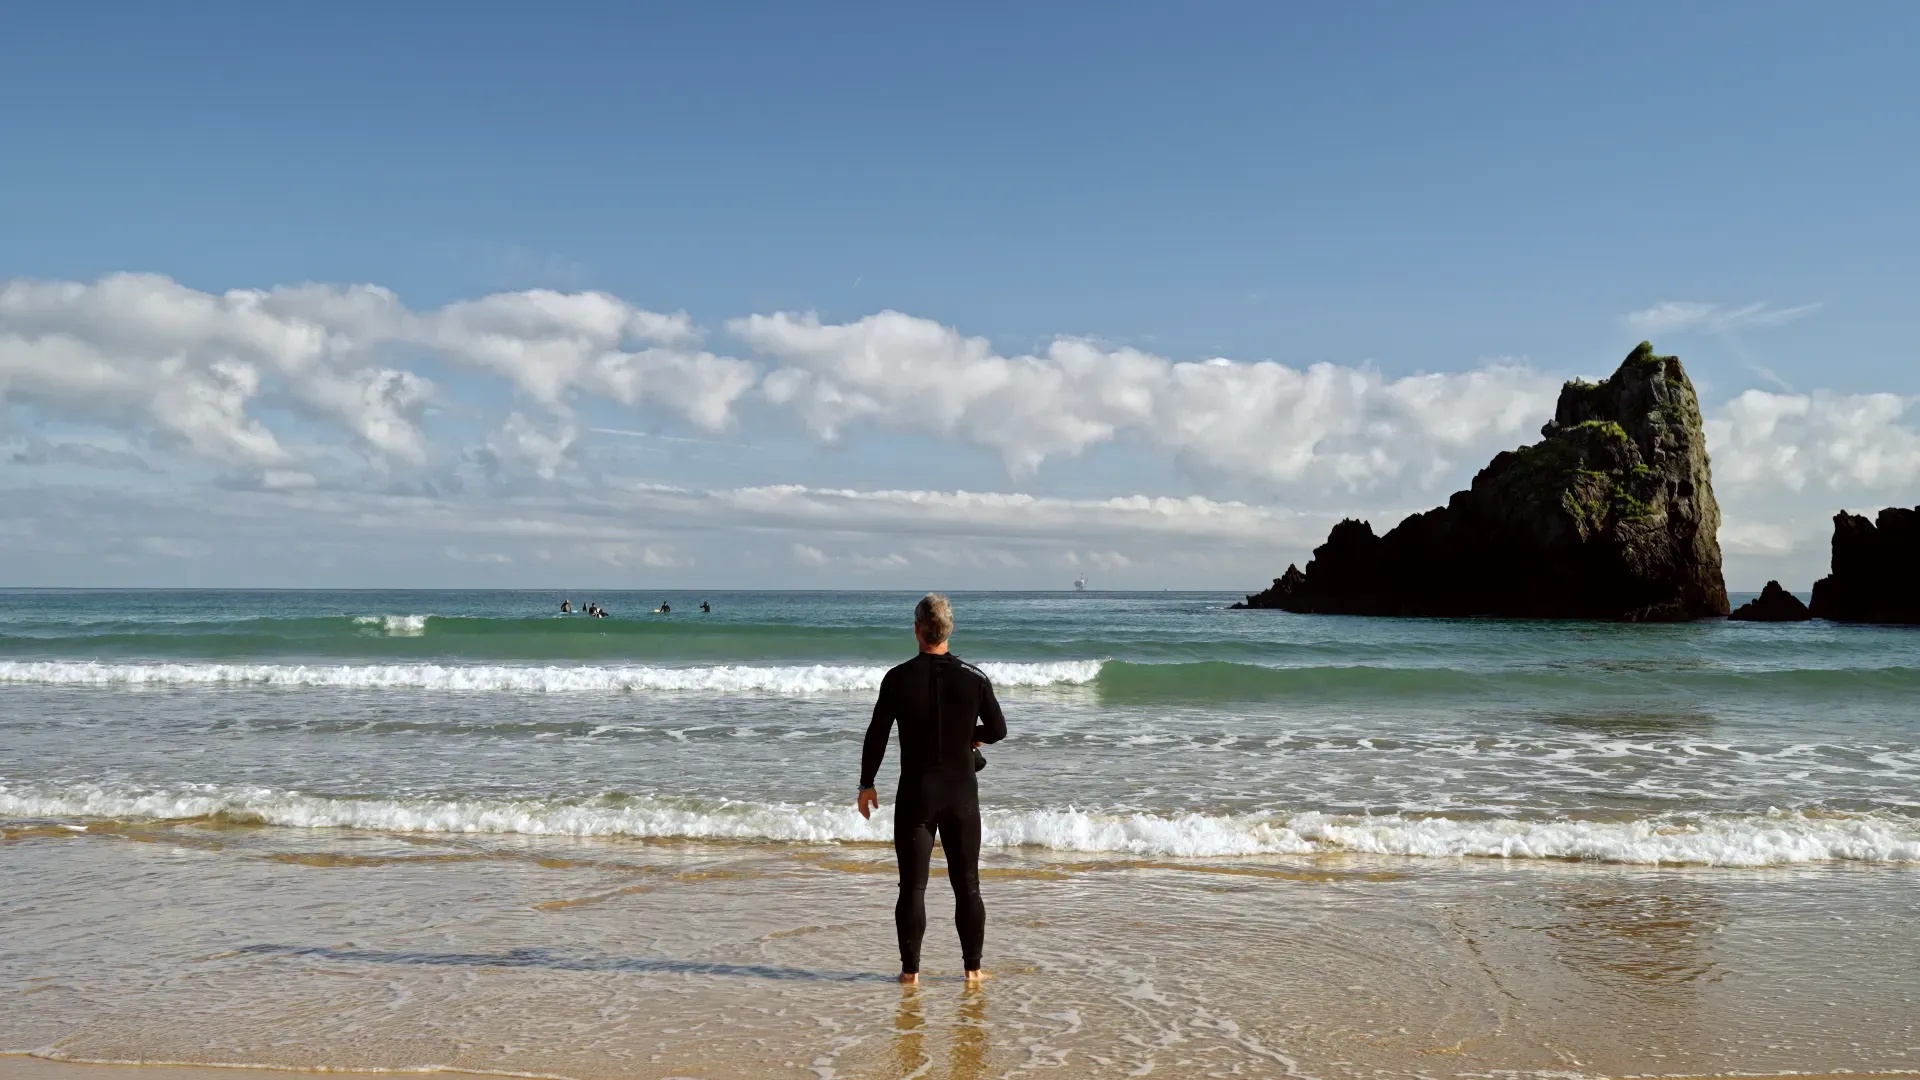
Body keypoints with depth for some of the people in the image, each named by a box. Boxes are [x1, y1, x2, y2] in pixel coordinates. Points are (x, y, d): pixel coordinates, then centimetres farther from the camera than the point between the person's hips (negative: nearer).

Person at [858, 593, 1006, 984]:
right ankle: (973, 968, 15)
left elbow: (876, 736, -4)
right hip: (961, 793, 1)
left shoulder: (898, 679, -8)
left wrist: (867, 784, 6)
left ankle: (910, 970, 9)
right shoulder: (974, 677, -4)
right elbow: (998, 729, 4)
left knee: (912, 885, 6)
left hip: (916, 794, -1)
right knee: (967, 884, 10)